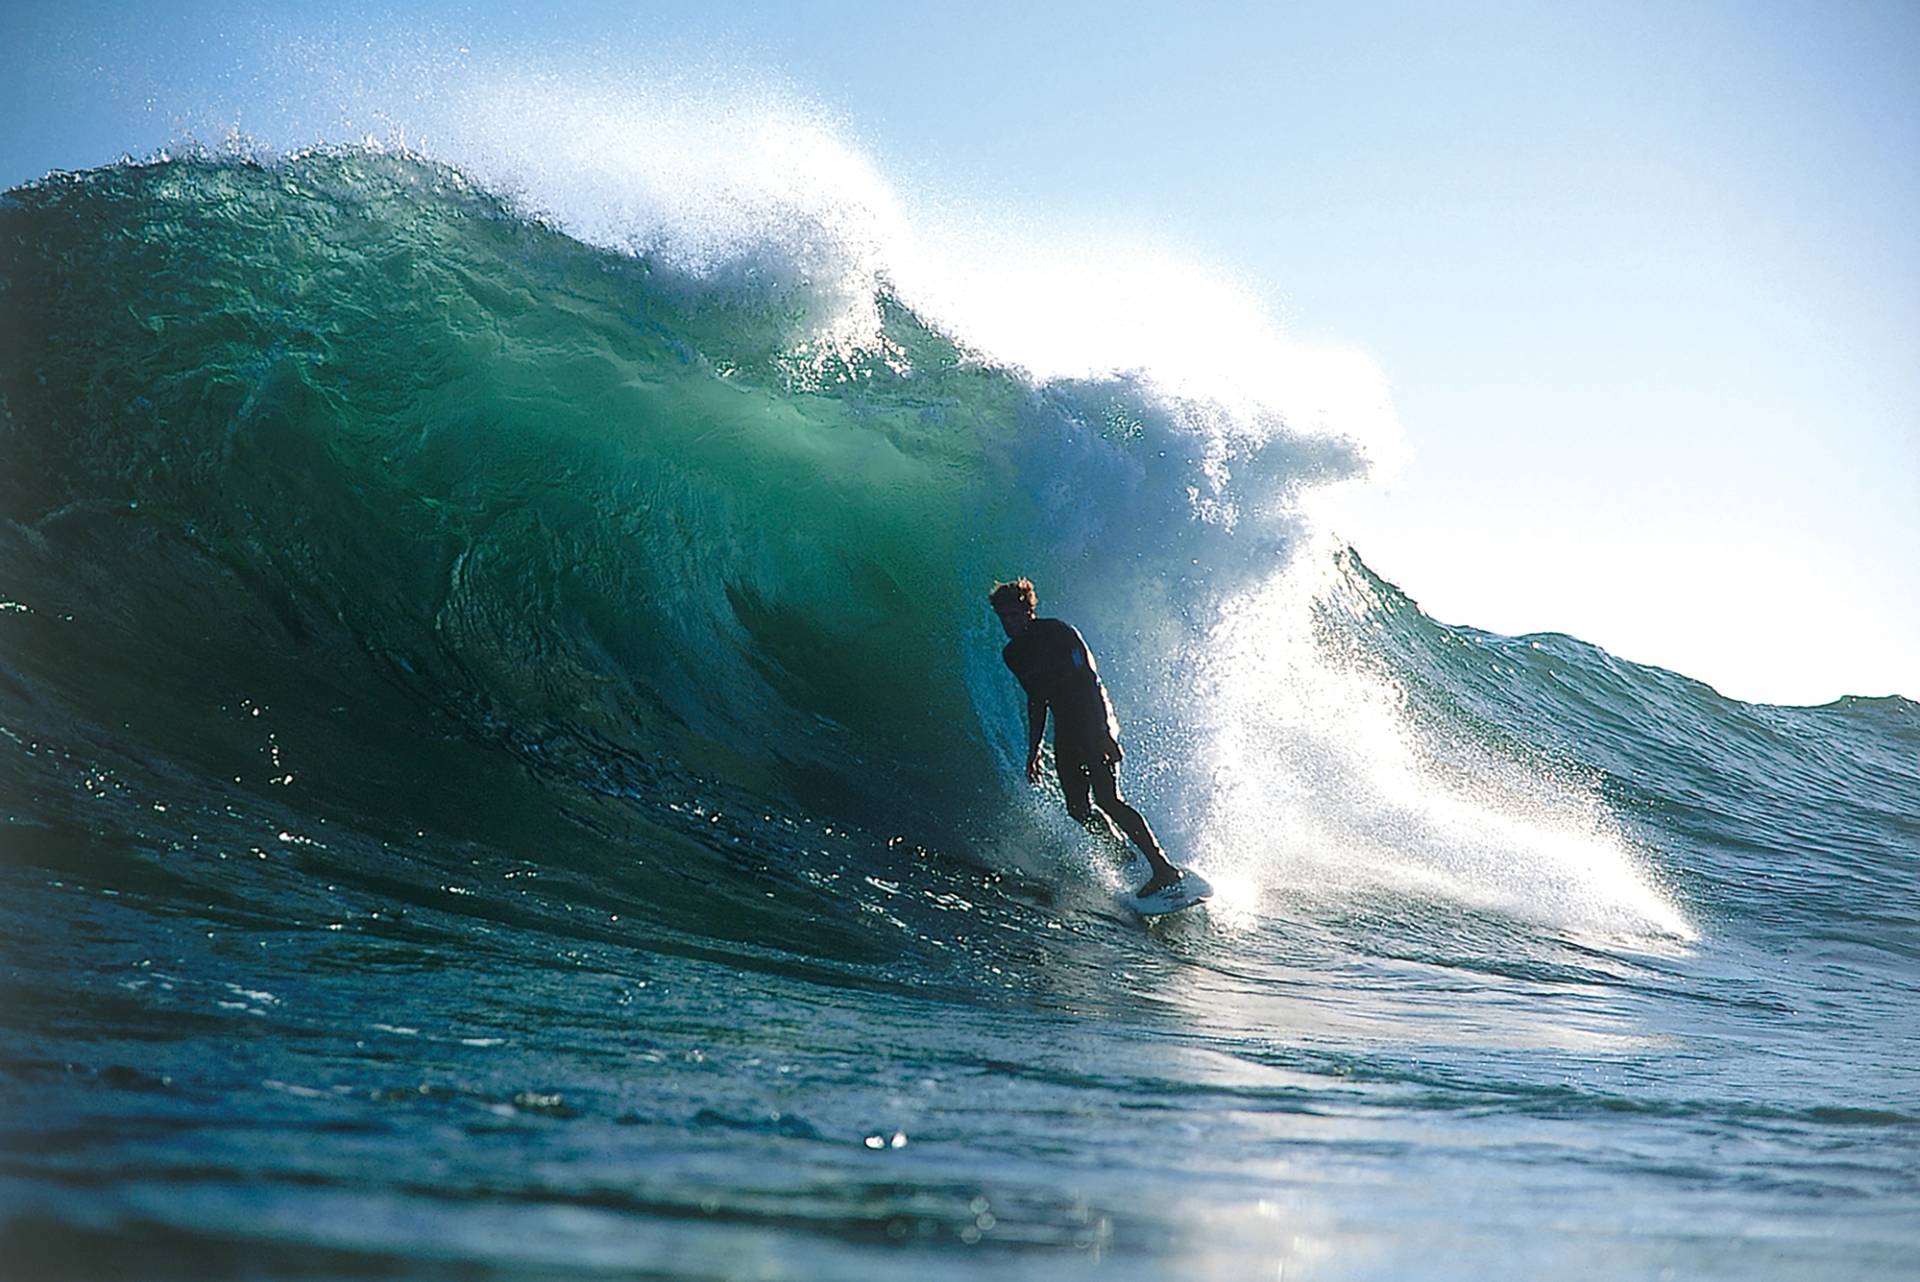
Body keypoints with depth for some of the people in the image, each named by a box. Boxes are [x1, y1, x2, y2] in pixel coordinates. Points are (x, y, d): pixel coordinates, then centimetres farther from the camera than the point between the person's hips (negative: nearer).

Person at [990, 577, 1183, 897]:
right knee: (1078, 808, -5)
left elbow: (1091, 681, -17)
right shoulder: (1013, 653, 10)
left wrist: (1104, 729, -27)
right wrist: (1033, 749, 17)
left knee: (1107, 800, -20)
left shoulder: (1058, 633, -11)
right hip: (1066, 733, 7)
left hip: (1094, 724, -7)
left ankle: (1163, 868, -23)